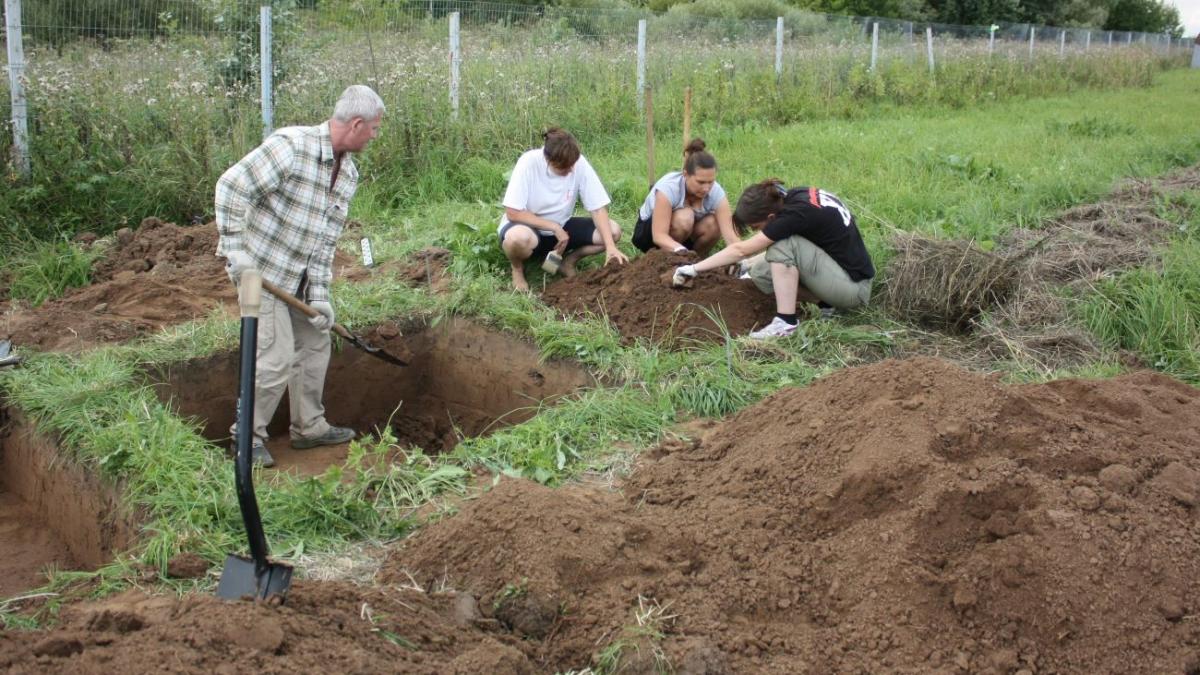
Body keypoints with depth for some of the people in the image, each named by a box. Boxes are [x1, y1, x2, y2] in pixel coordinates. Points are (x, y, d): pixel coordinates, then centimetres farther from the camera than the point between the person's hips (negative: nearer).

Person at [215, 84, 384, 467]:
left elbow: (327, 236, 3)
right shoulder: (290, 146, -22)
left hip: (301, 276, 8)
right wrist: (234, 249, -23)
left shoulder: (348, 174, 3)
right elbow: (231, 186, -22)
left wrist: (320, 292, -5)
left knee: (315, 343, 14)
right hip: (260, 269, -8)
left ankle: (309, 427, 29)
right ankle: (249, 435, 8)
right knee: (276, 356, -9)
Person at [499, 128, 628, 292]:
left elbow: (598, 208, -15)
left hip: (561, 227, 4)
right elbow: (513, 213, -25)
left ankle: (568, 261, 5)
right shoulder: (529, 162, -26)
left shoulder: (579, 163, -18)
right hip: (529, 227, -4)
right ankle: (517, 269, -6)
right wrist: (554, 227, -25)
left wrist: (610, 246, -27)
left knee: (613, 231, -16)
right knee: (518, 237, -40)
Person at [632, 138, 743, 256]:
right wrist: (682, 252, -56)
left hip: (686, 235, 4)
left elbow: (730, 235, -30)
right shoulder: (668, 188, -33)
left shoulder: (716, 192, -24)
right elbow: (659, 236, -37)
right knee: (684, 218, -34)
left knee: (713, 223, -27)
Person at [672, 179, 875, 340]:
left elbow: (740, 250, -19)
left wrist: (693, 269, -13)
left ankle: (786, 322, -18)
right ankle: (824, 304, 3)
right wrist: (750, 263, 12)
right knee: (760, 273, 0)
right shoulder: (797, 196, -2)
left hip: (855, 288, -9)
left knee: (784, 245, -24)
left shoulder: (795, 214, -25)